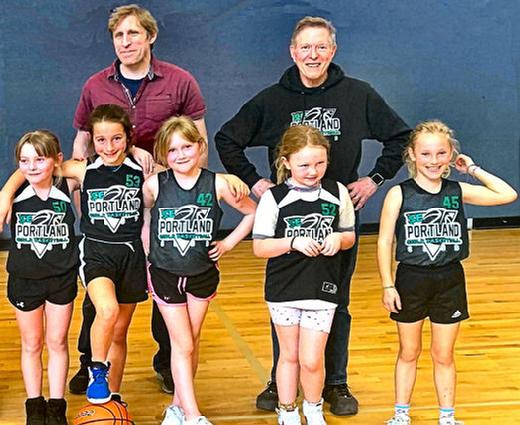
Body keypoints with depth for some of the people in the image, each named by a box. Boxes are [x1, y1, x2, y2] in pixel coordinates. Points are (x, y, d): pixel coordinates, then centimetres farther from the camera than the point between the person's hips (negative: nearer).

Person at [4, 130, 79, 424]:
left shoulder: (65, 187, -12)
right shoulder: (16, 192, -14)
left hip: (62, 277, 0)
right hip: (24, 278, 0)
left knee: (57, 343, 12)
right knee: (31, 345, 14)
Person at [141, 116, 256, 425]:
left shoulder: (217, 185, -12)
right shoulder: (154, 185, -12)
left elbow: (252, 212, 0)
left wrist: (228, 244, -4)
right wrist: (148, 248, -1)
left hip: (202, 274, 1)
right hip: (165, 274, -1)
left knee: (192, 342, 12)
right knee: (182, 345, -3)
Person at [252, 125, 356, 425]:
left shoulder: (337, 193, -2)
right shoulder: (274, 198, -7)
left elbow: (350, 236, 10)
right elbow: (259, 247, -7)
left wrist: (338, 238, -12)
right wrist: (293, 243, -22)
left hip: (323, 288, 0)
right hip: (284, 290, 0)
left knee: (311, 360, -1)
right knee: (289, 355, 13)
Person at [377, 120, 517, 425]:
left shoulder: (458, 191, -3)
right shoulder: (399, 194, -10)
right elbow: (385, 241, -8)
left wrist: (473, 169, -3)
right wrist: (388, 285, -10)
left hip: (449, 281, 1)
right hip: (411, 279, -1)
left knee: (443, 356, 12)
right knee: (409, 353, 14)